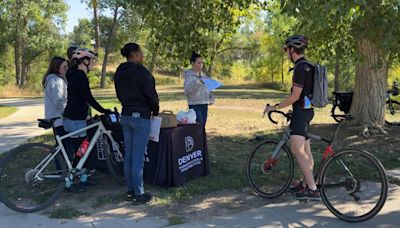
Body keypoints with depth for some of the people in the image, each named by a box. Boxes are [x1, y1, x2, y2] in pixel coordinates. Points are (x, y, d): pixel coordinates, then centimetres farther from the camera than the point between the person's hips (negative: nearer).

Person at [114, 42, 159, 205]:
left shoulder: (119, 73, 9)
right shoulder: (142, 72, -15)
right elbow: (151, 95, -12)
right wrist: (155, 111, 4)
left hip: (125, 115, 8)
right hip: (141, 116, -8)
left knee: (128, 155, 13)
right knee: (138, 157, -3)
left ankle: (130, 191, 22)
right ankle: (138, 194, 5)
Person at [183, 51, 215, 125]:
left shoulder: (204, 76, 13)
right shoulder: (189, 76, -6)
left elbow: (210, 89, 22)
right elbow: (187, 90, -19)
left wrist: (212, 98, 5)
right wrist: (197, 83, -31)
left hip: (205, 106, 7)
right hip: (195, 105, -7)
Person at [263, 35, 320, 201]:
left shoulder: (301, 68, -17)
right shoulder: (307, 66, 15)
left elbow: (295, 96, -19)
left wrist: (275, 107, -13)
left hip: (301, 112, -11)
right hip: (306, 111, 11)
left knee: (297, 149, -16)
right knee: (306, 150, 15)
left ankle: (312, 189, -16)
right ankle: (306, 183, 25)